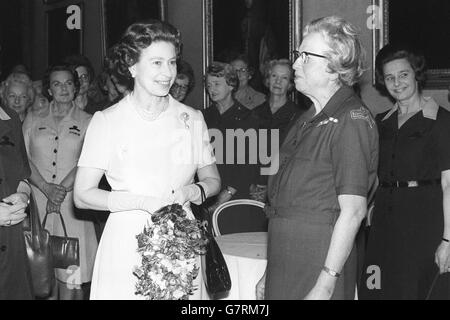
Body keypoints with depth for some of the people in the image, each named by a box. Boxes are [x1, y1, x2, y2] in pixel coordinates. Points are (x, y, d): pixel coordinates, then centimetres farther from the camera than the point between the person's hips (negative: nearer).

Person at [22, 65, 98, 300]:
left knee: (71, 271, -4)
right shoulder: (33, 120, 13)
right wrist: (47, 188, -12)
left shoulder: (86, 122, 8)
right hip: (38, 201, 1)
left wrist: (62, 188, -14)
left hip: (71, 202, -1)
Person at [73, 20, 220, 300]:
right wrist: (144, 202, -16)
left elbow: (213, 180, 15)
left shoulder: (192, 119, 6)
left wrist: (191, 191, -8)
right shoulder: (106, 121, -2)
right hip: (126, 243, -2)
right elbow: (82, 195, -5)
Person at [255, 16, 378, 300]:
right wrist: (270, 275, 16)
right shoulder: (309, 119, 14)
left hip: (318, 263, -8)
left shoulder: (352, 120, -13)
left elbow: (353, 210, -19)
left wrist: (325, 286, -21)